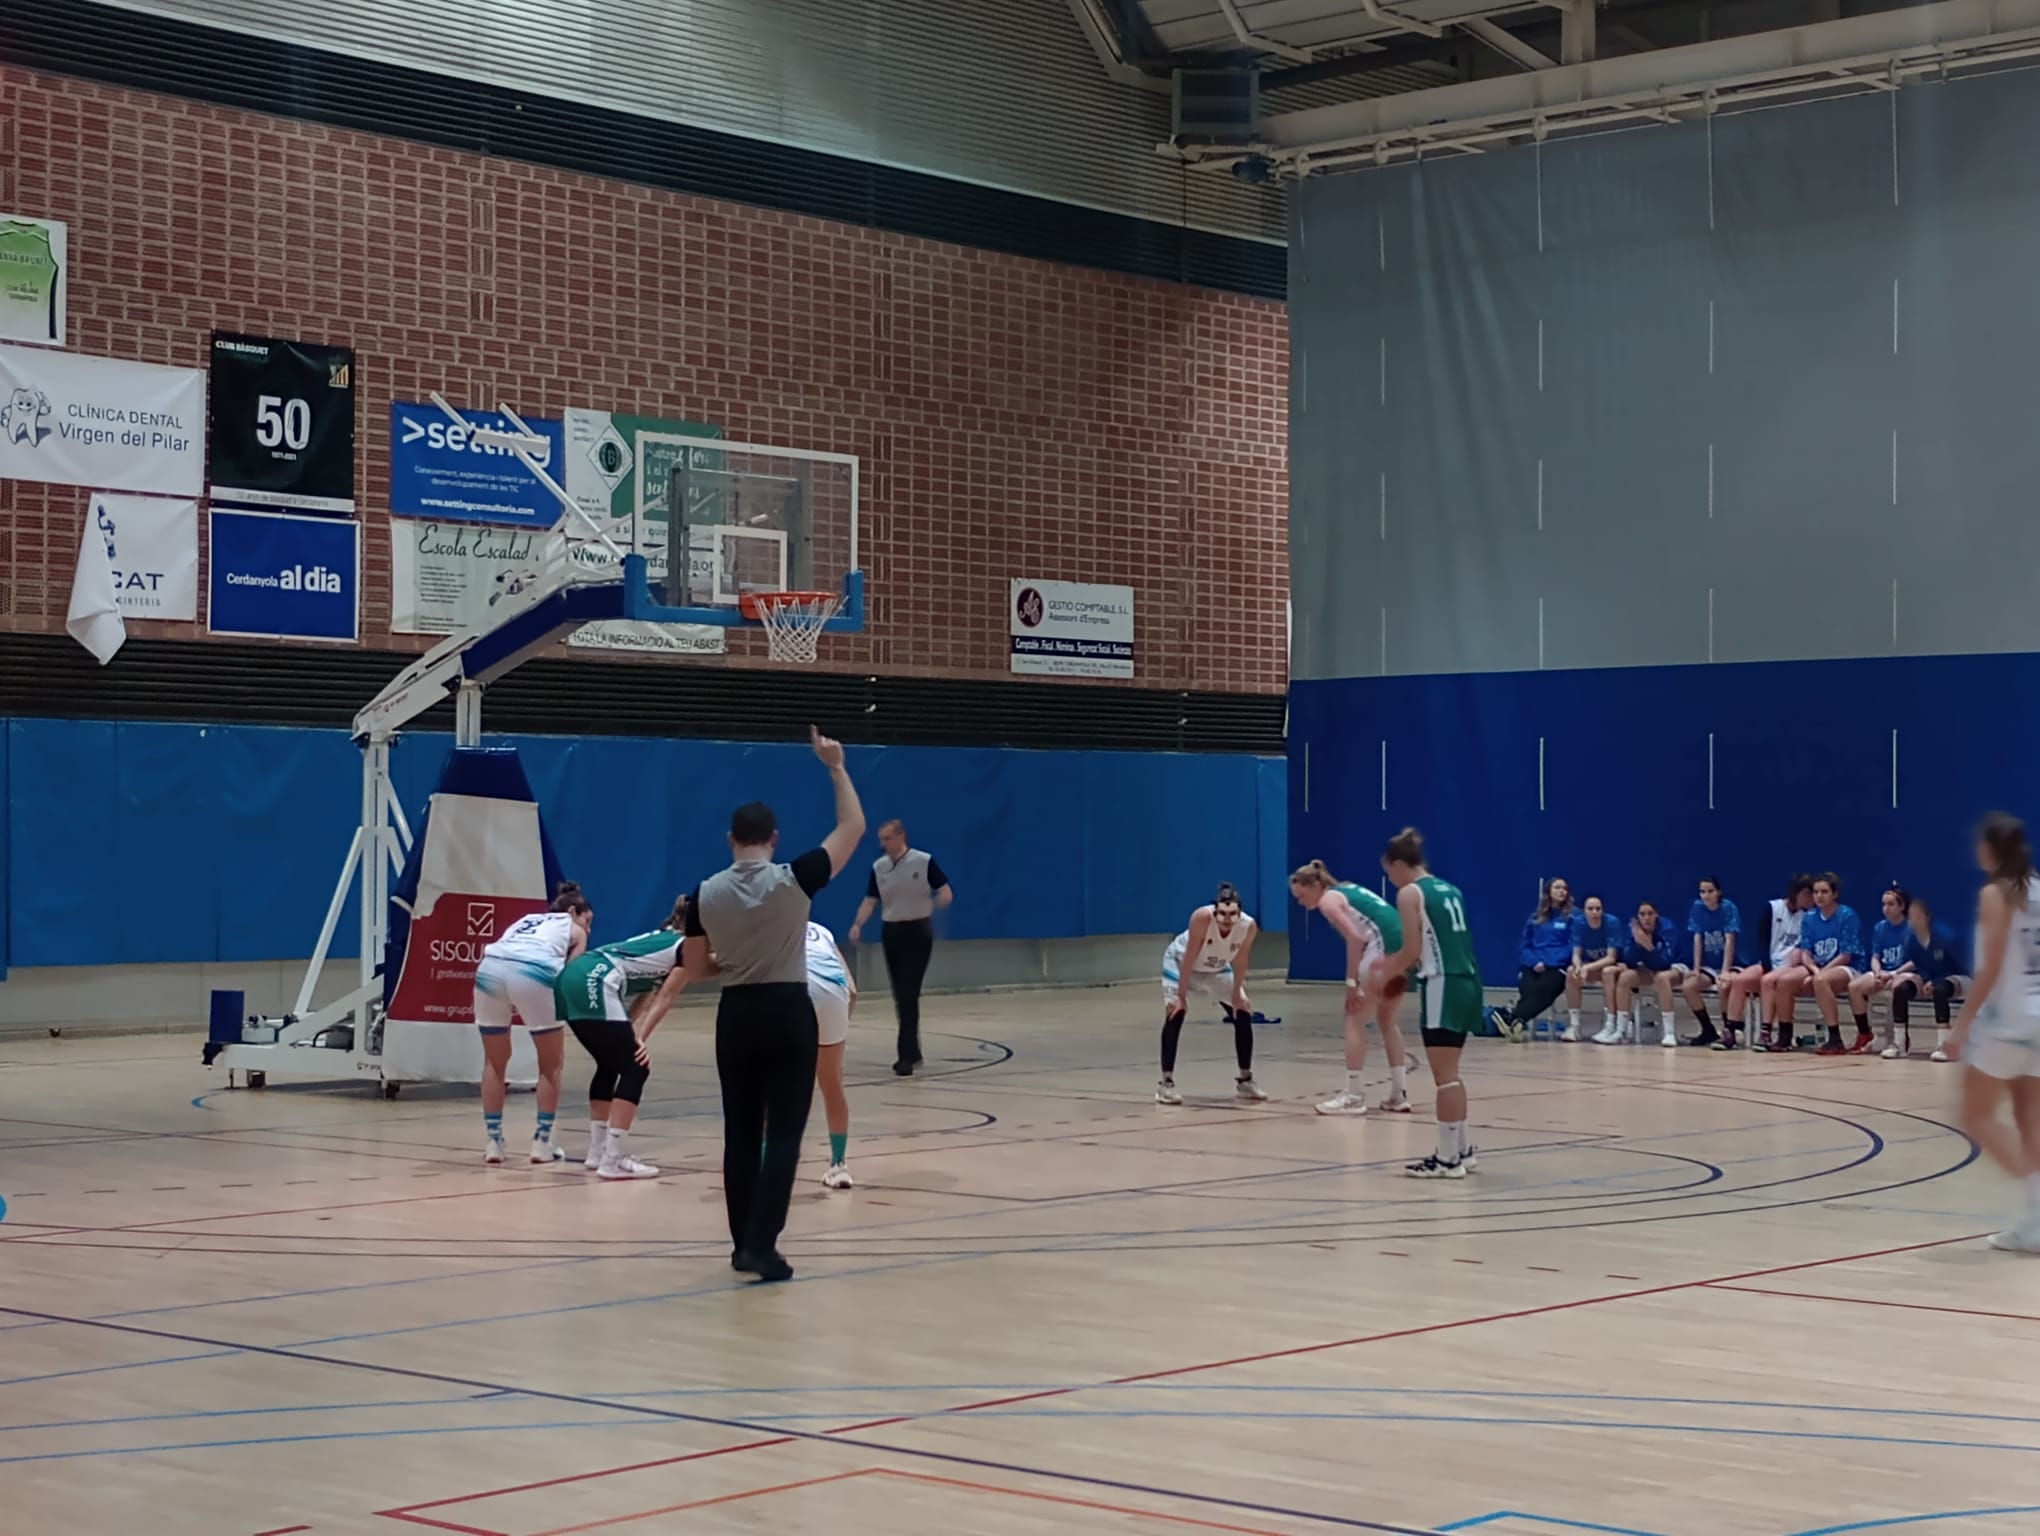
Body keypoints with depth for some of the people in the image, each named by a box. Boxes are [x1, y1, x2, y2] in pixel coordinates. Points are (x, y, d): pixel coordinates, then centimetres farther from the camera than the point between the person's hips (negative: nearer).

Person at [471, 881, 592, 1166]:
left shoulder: (525, 920, 39)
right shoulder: (574, 931, 28)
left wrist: (508, 1001, 24)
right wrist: (557, 1031, 17)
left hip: (490, 968, 4)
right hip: (533, 972, -4)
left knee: (495, 1063, 20)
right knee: (551, 1065, 15)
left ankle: (493, 1142, 21)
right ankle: (542, 1142, 16)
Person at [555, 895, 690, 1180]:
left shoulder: (661, 939, 32)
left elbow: (643, 996, 21)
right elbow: (664, 999, 3)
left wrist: (631, 1035, 11)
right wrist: (640, 1039, 1)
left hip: (572, 979, 9)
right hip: (594, 984, -9)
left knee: (609, 1065, 21)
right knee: (635, 1067, -4)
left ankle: (598, 1152, 25)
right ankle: (614, 1160, -10)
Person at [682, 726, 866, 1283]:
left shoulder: (706, 894, -3)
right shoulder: (793, 880, -11)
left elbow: (695, 970, 5)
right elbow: (853, 827, -2)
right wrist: (837, 768, 5)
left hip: (736, 1015, 3)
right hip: (788, 1012, -3)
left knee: (741, 1132, 12)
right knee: (784, 1132, -2)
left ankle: (744, 1242, 17)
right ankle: (761, 1245, -12)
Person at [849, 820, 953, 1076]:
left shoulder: (924, 861, -9)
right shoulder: (878, 867, 4)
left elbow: (947, 893, -8)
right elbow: (870, 900, 4)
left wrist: (934, 905, -30)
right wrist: (858, 924, -13)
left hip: (918, 931, -5)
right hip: (891, 932, 5)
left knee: (909, 995, -11)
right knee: (900, 996, 8)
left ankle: (907, 1055, -11)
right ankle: (912, 1052, 19)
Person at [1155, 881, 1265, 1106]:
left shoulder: (1248, 926, -29)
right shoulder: (1202, 918, -40)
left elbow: (1240, 961, -13)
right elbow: (1189, 958, -32)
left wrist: (1237, 994, -5)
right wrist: (1181, 995, -28)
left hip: (1217, 969, 4)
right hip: (1180, 961, -4)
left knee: (1243, 1016, 0)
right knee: (1175, 1015, -17)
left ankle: (1245, 1081, 12)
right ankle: (1166, 1083, -11)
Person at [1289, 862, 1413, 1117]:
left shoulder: (1328, 900, 0)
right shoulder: (1348, 890, 25)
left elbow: (1355, 938, -13)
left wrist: (1351, 982, -12)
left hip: (1384, 949, -9)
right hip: (1404, 947, 9)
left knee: (1355, 1019, 1)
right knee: (1386, 1020, 21)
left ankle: (1353, 1096, 1)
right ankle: (1399, 1094, 21)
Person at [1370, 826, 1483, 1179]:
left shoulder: (1409, 893, -6)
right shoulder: (1449, 890, 18)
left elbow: (1413, 951, -10)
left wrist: (1382, 975, 4)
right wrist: (1393, 964, 26)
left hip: (1442, 985, -8)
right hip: (1466, 981, 8)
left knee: (1444, 1075, -5)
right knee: (1450, 1073, 18)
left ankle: (1448, 1158, -3)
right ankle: (1462, 1149, 23)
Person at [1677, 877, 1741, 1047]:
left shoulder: (1728, 908, -13)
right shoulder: (1698, 907, -1)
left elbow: (1729, 941, -19)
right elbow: (1697, 940, 1)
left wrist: (1725, 971, -25)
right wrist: (1696, 969, -5)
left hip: (1731, 965, -5)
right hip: (1709, 965, 5)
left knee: (1723, 986, -36)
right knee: (1687, 986, -19)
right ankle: (1709, 1031, -2)